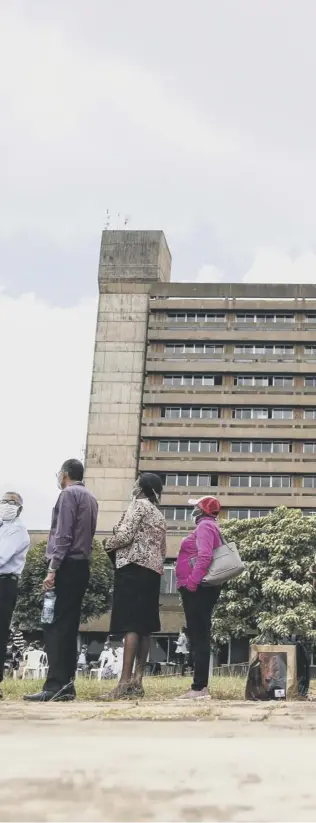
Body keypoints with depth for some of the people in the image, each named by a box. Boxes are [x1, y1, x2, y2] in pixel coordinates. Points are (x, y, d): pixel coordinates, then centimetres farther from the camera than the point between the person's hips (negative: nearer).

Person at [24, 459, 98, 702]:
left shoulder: (68, 494, -6)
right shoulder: (91, 498, 19)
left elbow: (63, 534, -15)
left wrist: (52, 569, -18)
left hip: (67, 566, -8)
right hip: (82, 566, 8)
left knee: (55, 626, -10)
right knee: (69, 626, 8)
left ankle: (55, 685, -16)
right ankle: (66, 684, 7)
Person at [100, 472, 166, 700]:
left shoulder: (139, 504, -4)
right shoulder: (159, 515, 22)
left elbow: (124, 535, -14)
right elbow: (163, 550, 22)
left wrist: (107, 544, 3)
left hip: (134, 568, -9)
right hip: (153, 571, 9)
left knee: (131, 625, -14)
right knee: (144, 626, 5)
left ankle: (125, 683, -20)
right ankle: (137, 681, 3)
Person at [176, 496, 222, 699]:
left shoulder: (204, 526, -9)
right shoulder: (209, 527, 23)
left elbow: (204, 556, -23)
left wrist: (192, 582, -25)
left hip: (197, 588, -10)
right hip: (201, 588, 10)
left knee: (199, 636, -11)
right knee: (199, 636, 10)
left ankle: (199, 687, -12)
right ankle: (201, 686, 12)